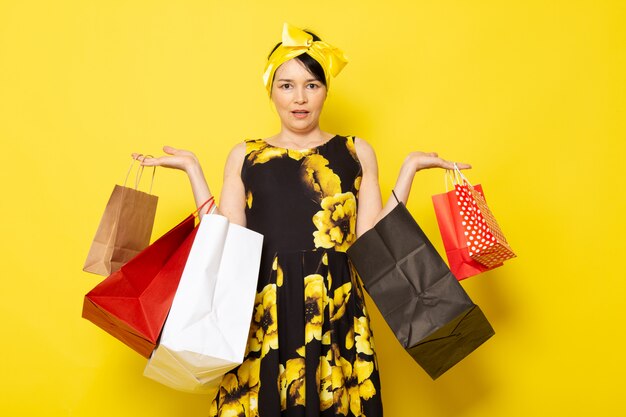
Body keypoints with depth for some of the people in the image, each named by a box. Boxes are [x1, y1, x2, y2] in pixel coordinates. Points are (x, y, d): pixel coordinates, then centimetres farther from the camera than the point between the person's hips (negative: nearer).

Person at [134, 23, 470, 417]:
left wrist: (408, 169, -1)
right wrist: (193, 169, 2)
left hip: (337, 317, 0)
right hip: (263, 317, 0)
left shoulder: (356, 152, 9)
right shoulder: (244, 156, 10)